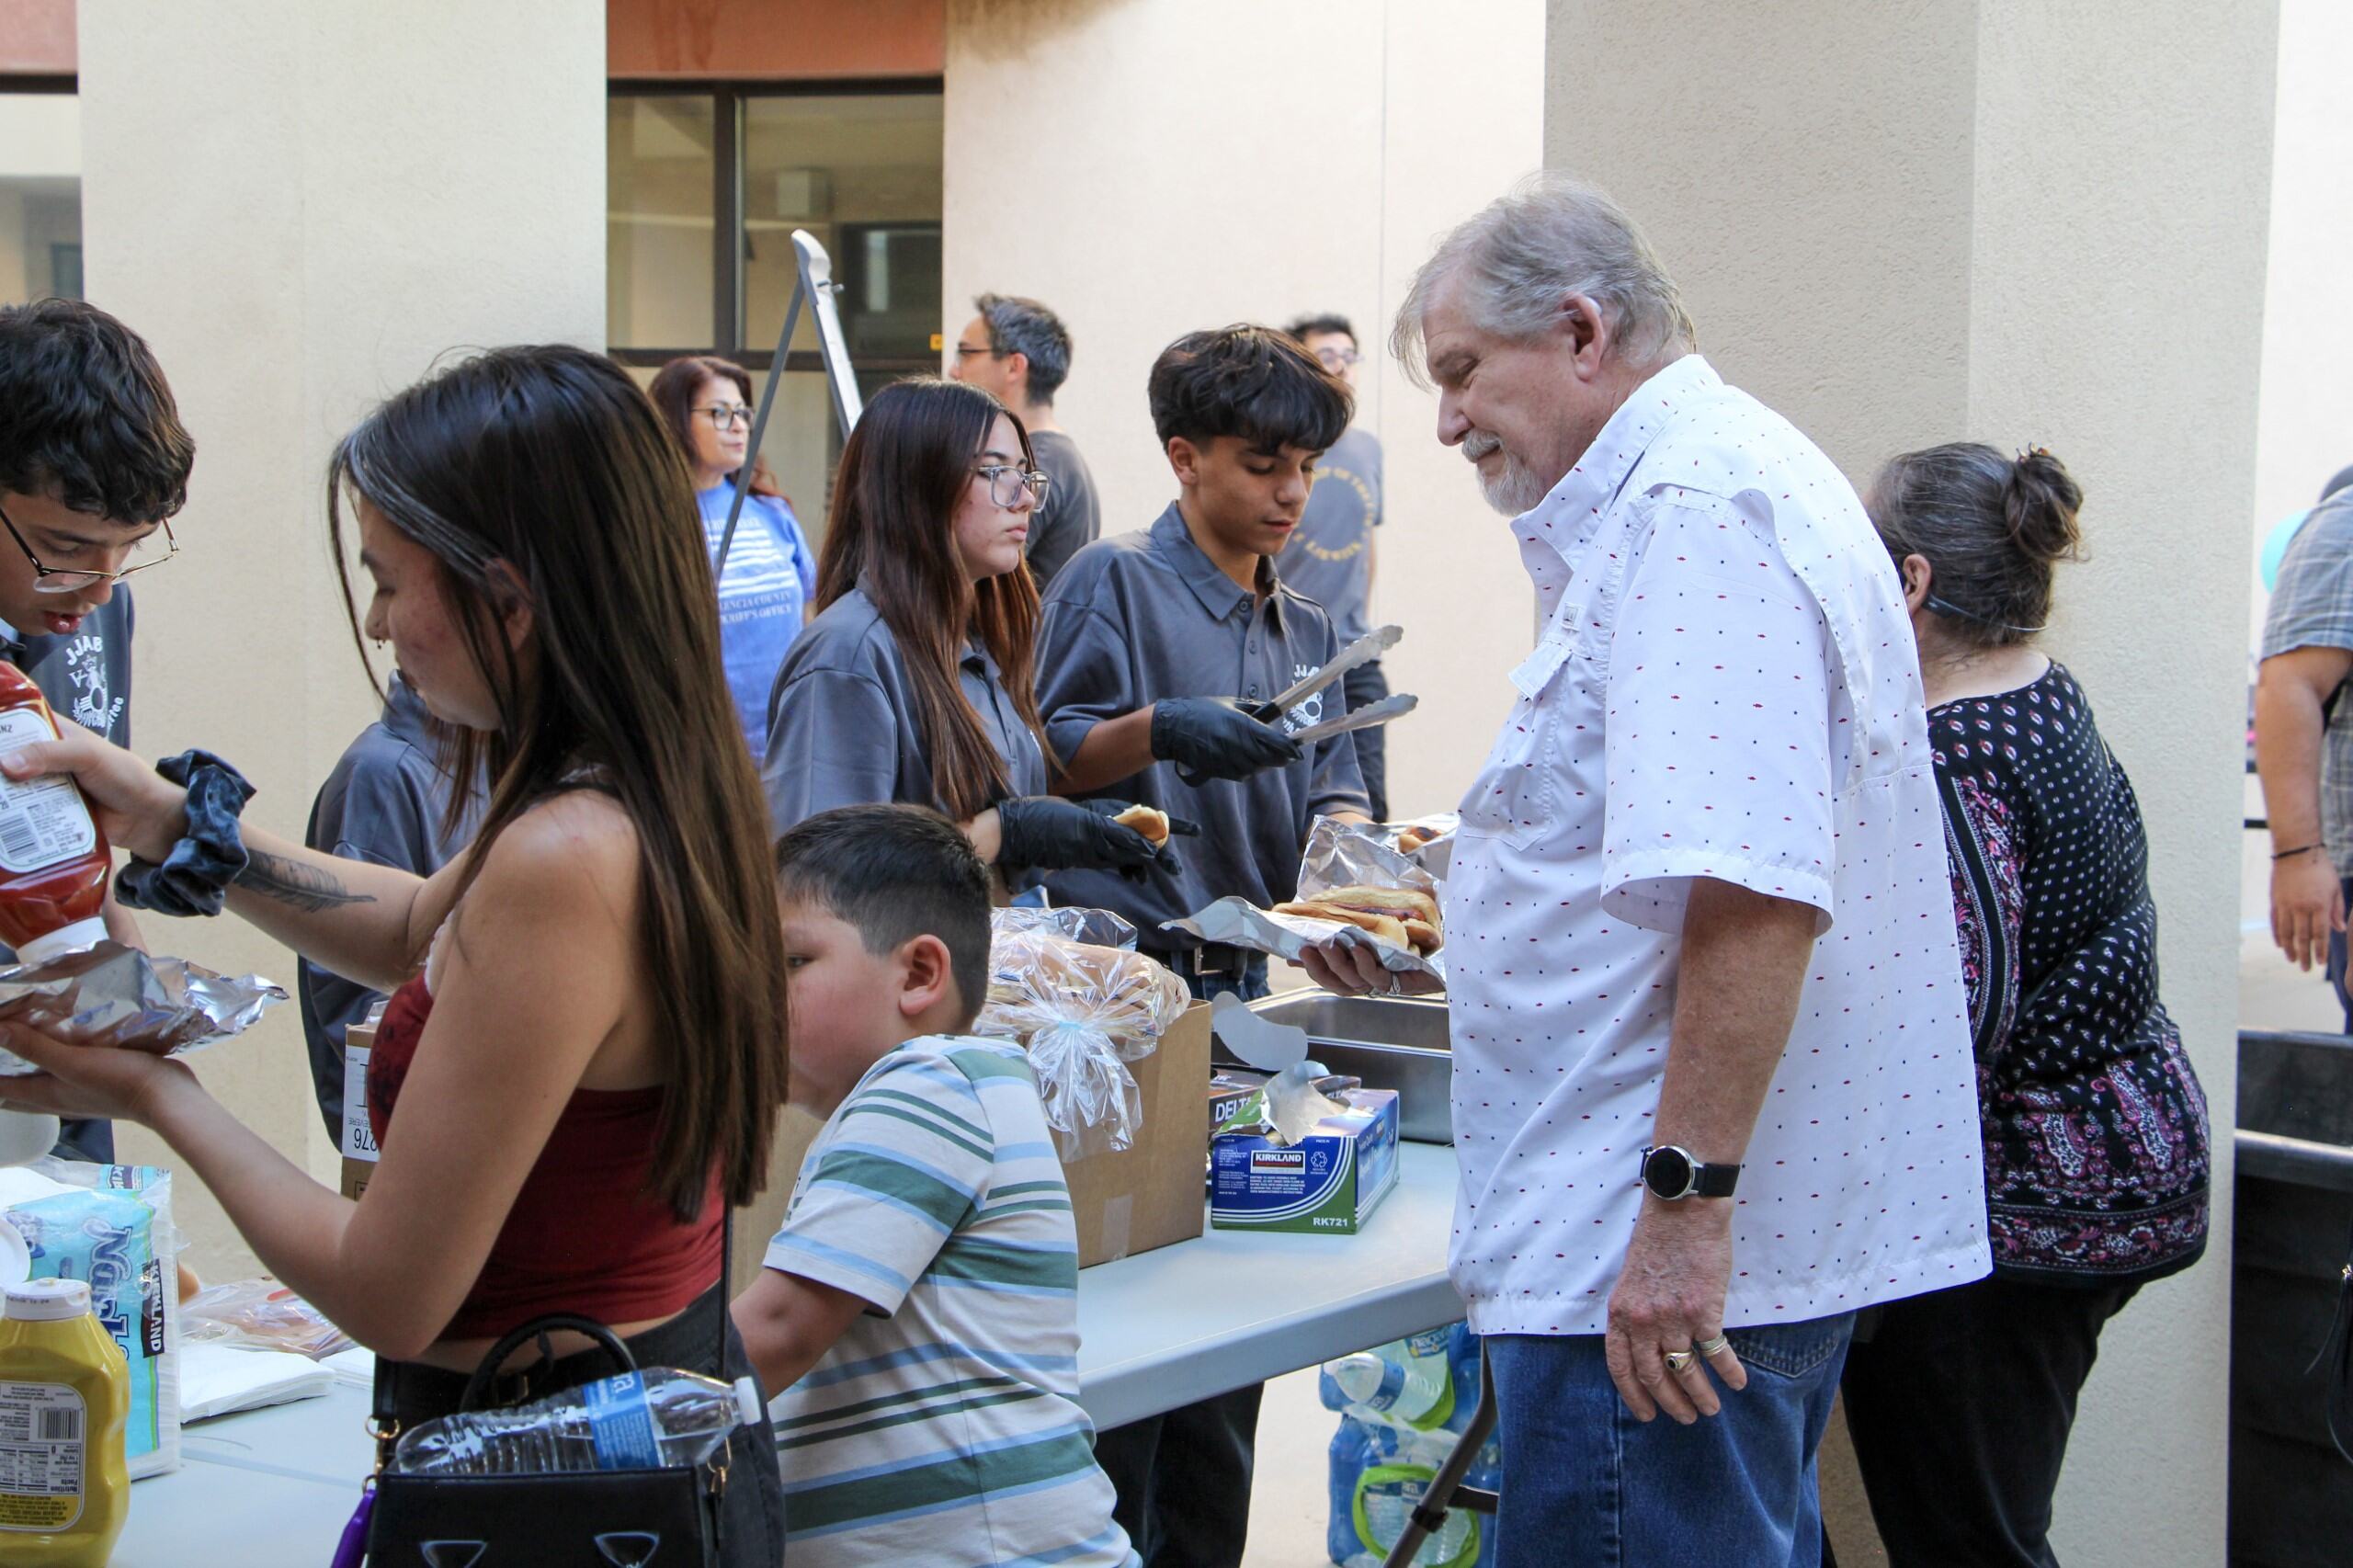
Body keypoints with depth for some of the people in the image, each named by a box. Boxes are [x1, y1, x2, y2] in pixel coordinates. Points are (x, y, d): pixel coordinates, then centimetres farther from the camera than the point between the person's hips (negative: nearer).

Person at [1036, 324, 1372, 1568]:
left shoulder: (1306, 629, 18)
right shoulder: (1115, 582, -2)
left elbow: (1329, 785, 13)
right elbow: (1044, 759, -5)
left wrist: (1348, 832, -9)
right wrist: (1160, 732, -22)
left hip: (1245, 994, 7)